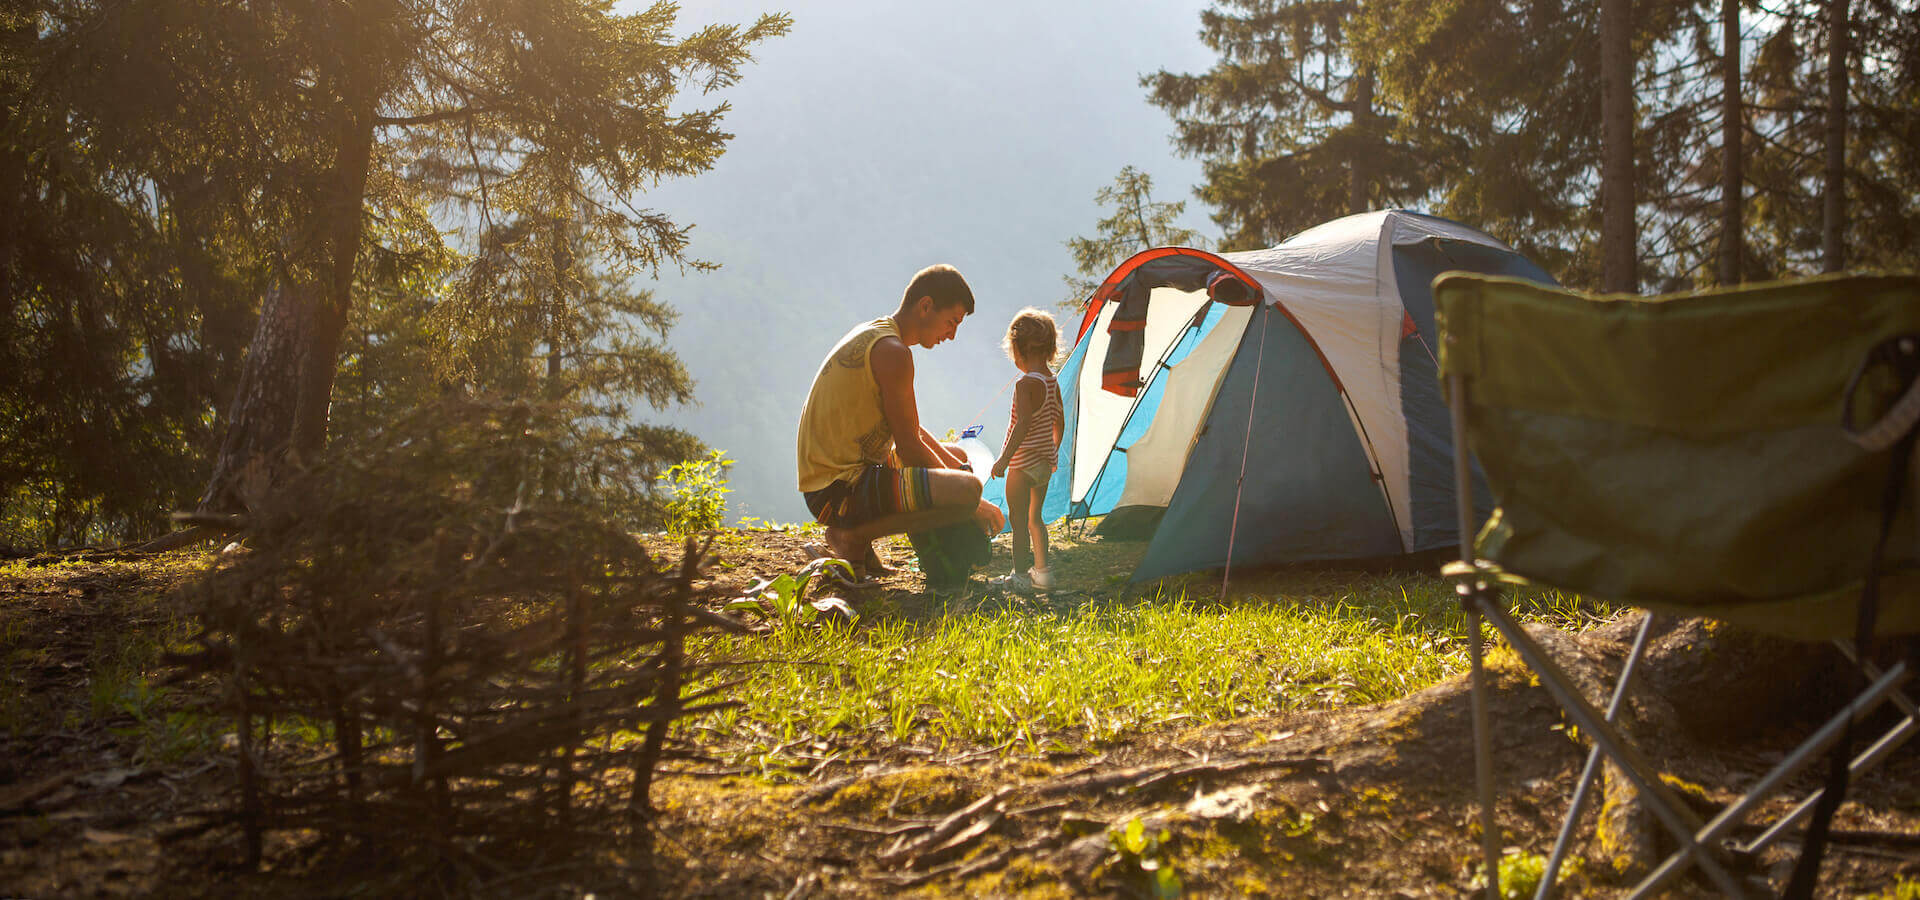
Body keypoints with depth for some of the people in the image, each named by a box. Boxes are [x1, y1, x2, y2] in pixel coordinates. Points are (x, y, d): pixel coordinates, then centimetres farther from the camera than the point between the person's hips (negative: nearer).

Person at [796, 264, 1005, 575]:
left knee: (957, 456, 28)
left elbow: (909, 430, 23)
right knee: (967, 490, -28)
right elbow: (909, 448, -16)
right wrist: (972, 503, -7)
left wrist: (957, 467, 14)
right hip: (840, 489, -11)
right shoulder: (892, 351, -16)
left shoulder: (871, 335, 16)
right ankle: (852, 537, -11)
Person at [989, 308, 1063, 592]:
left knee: (1018, 518, -1)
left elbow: (1024, 423, -26)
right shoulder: (1053, 382, 7)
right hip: (1045, 462, 8)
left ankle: (1019, 576, 1)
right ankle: (1041, 571, 22)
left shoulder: (1025, 384, -18)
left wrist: (1004, 459, -23)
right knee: (1034, 517, 18)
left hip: (1024, 463, -8)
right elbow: (1059, 423, 15)